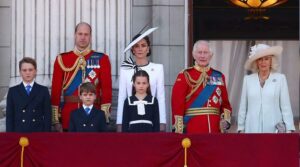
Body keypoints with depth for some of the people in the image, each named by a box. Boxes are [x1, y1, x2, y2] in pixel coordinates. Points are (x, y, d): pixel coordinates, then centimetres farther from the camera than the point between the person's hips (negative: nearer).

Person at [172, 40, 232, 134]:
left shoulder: (219, 77, 12)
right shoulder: (185, 76, -1)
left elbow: (225, 103, 15)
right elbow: (177, 104, -6)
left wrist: (226, 120, -3)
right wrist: (179, 130, -12)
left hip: (215, 130, 4)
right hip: (193, 130, -4)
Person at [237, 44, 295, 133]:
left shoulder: (280, 78, 2)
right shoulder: (248, 79, 7)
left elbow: (286, 107, 1)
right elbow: (243, 107, 10)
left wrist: (289, 129, -5)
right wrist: (241, 129, 7)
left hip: (274, 129, -1)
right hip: (252, 129, 2)